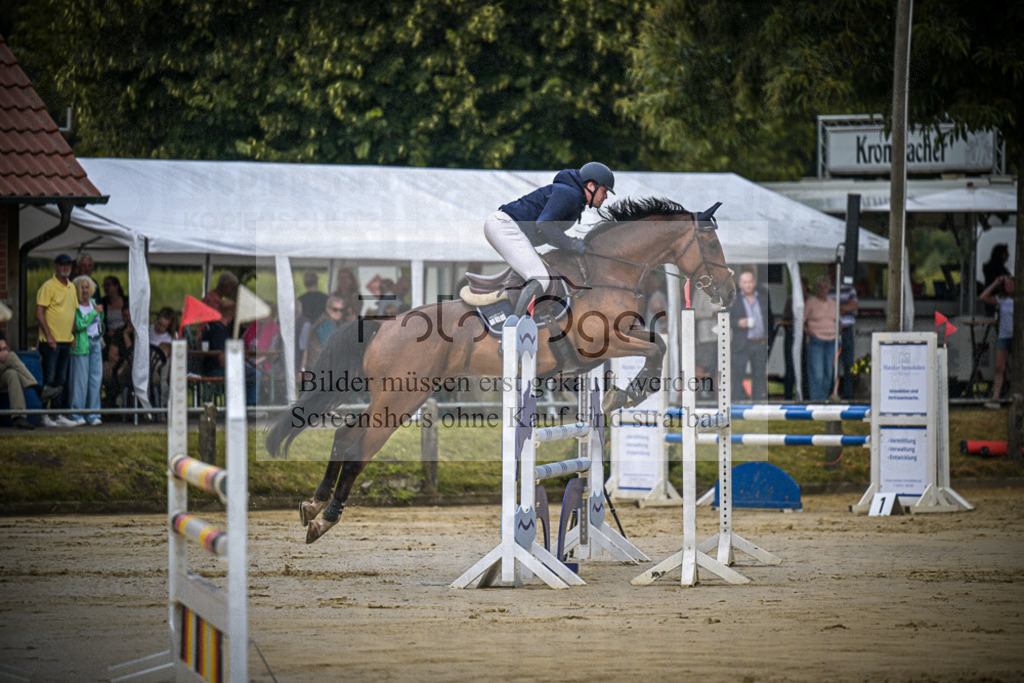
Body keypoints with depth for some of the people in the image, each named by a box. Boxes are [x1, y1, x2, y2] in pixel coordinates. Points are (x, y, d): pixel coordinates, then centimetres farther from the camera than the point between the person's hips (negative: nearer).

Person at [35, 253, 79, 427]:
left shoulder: (71, 287, 14)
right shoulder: (48, 287, -9)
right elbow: (39, 313, -13)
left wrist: (73, 335, 14)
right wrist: (49, 336, -17)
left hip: (66, 341, 7)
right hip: (51, 341, -7)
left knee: (61, 380, 8)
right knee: (49, 380, -7)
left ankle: (58, 414, 12)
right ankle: (45, 415, -3)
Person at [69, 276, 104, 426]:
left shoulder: (93, 303, 15)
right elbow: (79, 325, -19)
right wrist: (94, 312, -12)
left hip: (95, 343, 7)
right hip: (81, 344, -7)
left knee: (96, 377, 4)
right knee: (80, 380, -6)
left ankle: (93, 414, 9)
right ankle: (77, 415, -2)